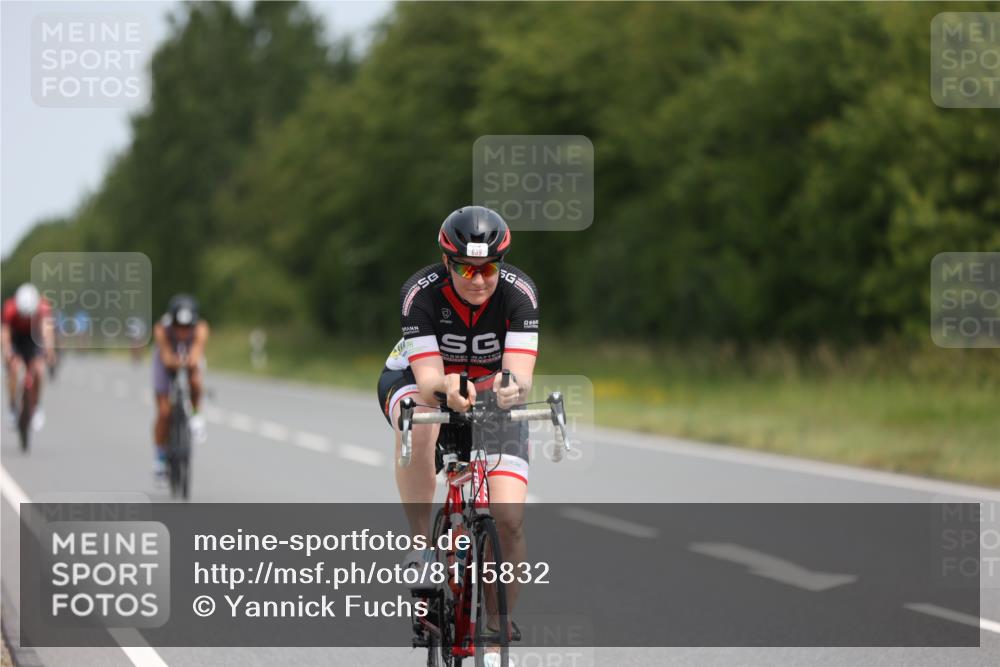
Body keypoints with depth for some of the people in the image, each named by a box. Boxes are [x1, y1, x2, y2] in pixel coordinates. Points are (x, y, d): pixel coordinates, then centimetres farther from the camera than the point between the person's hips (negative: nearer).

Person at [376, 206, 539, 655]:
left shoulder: (518, 292, -26)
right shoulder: (421, 293, -29)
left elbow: (522, 375, -35)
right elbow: (427, 378, -35)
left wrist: (512, 387, -59)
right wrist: (445, 388, -58)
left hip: (492, 394, 1)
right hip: (419, 381, -1)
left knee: (509, 520, -16)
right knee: (419, 422, -41)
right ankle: (421, 546, -27)